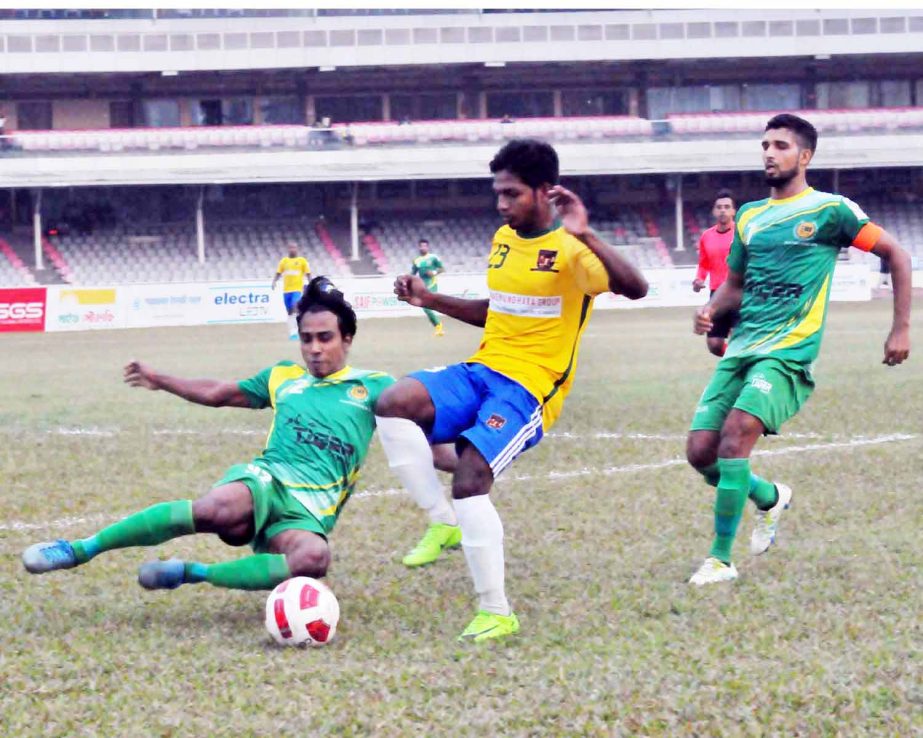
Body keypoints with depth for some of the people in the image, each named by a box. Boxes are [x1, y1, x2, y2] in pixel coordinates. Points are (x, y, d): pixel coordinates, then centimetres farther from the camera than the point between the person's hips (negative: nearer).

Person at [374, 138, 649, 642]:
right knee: (392, 404, -21)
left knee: (470, 479, -25)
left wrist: (584, 235, -33)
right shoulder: (503, 240, 15)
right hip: (481, 371, 7)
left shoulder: (570, 250, -9)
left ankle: (496, 613, -13)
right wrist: (429, 300, 19)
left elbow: (635, 288, -26)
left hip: (530, 387, -7)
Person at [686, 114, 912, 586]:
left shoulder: (830, 210, -1)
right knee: (700, 452, -4)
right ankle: (770, 498, 27)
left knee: (736, 430, -27)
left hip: (788, 351, -6)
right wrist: (712, 310, 3)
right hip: (740, 349, 6)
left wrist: (901, 328, 0)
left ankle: (721, 559, -19)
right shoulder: (749, 216, 16)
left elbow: (895, 254, 5)